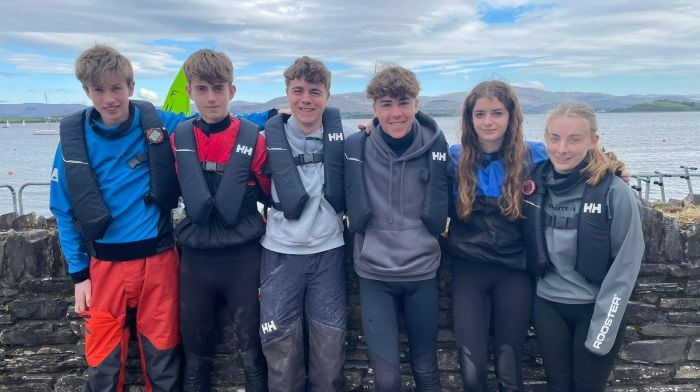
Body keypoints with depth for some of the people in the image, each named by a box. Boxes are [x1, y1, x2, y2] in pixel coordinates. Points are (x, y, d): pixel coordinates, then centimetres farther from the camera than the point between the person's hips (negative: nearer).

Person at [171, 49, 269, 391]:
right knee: (195, 351, 17)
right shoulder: (178, 139, 1)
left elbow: (273, 193, 3)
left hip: (243, 258, -2)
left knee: (252, 350, 10)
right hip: (194, 259, 3)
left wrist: (242, 192, -10)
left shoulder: (252, 138, -6)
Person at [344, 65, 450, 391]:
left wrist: (437, 155, -7)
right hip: (374, 273, -1)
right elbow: (356, 218, -8)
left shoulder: (433, 144, -4)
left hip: (422, 271, 1)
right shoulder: (358, 146, -6)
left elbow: (436, 219, -2)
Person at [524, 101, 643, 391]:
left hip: (596, 309, -3)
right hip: (547, 307, 3)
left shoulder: (615, 192, -16)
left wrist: (602, 329, -11)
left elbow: (626, 266, -12)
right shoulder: (536, 184, -4)